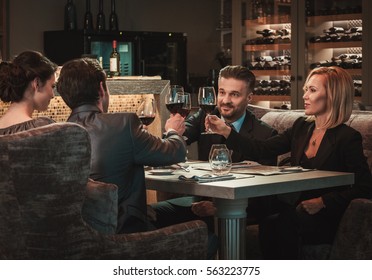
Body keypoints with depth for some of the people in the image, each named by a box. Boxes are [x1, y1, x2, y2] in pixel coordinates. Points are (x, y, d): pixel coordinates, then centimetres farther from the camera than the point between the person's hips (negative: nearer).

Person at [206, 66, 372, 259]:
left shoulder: (347, 138, -7)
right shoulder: (302, 127, 12)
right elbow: (261, 149, 9)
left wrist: (322, 202, -17)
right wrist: (226, 131, 0)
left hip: (326, 221, -5)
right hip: (297, 211, 5)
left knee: (284, 223, -32)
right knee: (269, 223, -27)